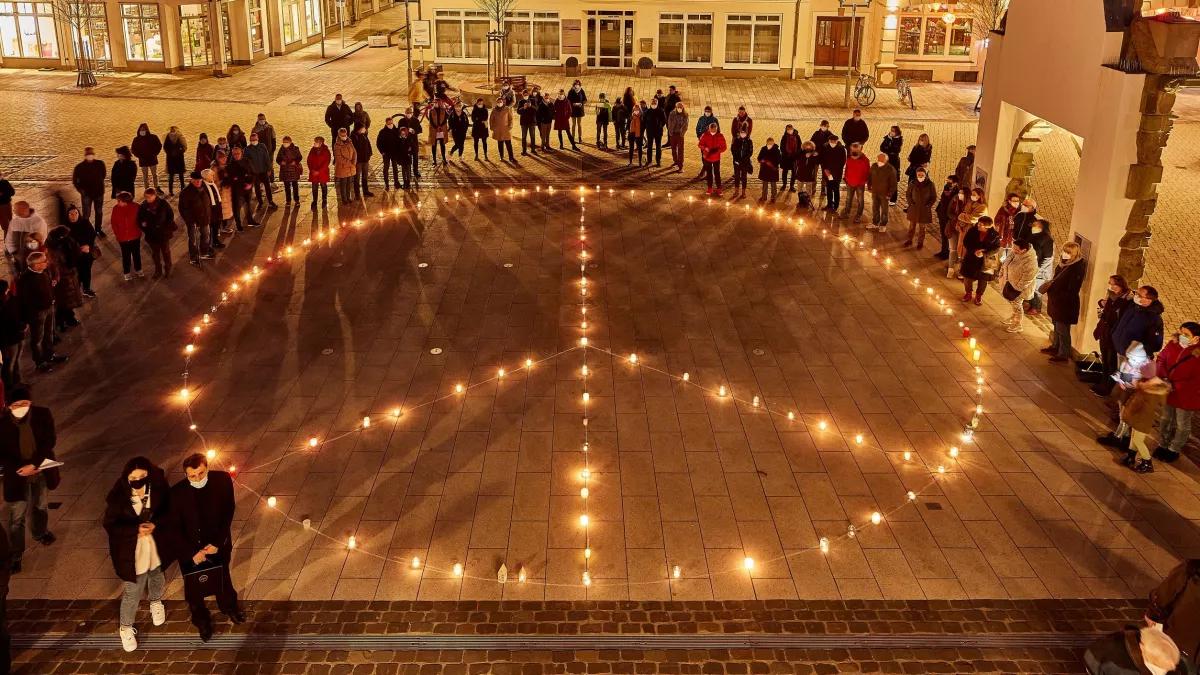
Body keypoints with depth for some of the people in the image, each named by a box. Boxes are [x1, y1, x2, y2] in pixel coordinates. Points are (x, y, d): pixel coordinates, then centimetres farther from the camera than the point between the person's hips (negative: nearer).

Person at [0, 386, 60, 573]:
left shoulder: (43, 414, -16)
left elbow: (50, 440, -15)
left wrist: (33, 464, -24)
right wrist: (20, 469, -24)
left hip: (41, 471, 3)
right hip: (17, 475, -3)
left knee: (41, 506, 27)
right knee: (17, 517, 5)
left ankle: (40, 533, 54)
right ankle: (15, 554, 19)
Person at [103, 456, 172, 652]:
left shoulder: (159, 488, -20)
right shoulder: (118, 496, -25)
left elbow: (170, 511, -7)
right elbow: (110, 525, -16)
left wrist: (155, 524, -25)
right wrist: (136, 530, -28)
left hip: (156, 547, 3)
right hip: (131, 552, -3)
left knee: (156, 578, 31)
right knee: (132, 592, 9)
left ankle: (155, 602, 63)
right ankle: (125, 627, 35)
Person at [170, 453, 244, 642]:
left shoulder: (222, 480, -21)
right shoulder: (177, 493, -25)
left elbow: (228, 513, -11)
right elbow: (176, 527, -15)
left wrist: (218, 543, -15)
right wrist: (193, 553, -18)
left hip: (218, 543, 1)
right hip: (191, 549, -1)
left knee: (223, 577, 26)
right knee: (194, 588, 18)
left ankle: (229, 606, 55)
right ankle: (201, 620, 45)